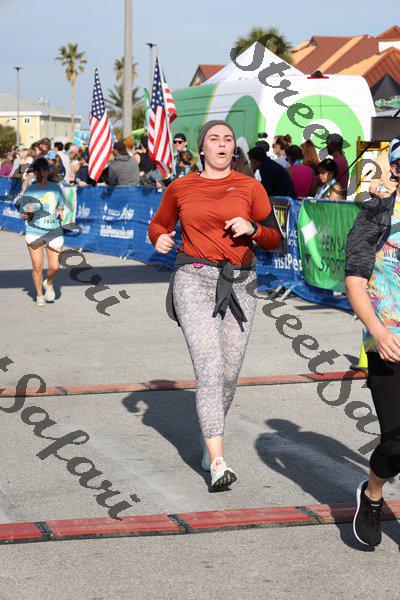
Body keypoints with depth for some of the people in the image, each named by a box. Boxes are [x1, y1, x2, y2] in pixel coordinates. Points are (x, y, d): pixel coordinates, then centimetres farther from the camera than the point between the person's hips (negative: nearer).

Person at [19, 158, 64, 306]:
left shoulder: (55, 187, 6)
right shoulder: (29, 191, -2)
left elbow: (61, 204, 23)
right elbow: (24, 216, 2)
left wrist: (60, 211, 1)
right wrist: (29, 212, -20)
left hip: (54, 231, 2)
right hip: (34, 232, -2)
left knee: (54, 267, -5)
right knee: (37, 267, -1)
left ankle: (49, 284, 29)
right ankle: (39, 295, 20)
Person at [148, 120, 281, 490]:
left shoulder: (251, 187, 6)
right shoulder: (180, 188, 7)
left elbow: (275, 241, 5)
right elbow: (158, 225, 22)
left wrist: (252, 228, -15)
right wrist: (160, 238, -1)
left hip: (238, 285, 2)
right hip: (194, 280, -2)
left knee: (229, 374, 6)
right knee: (209, 368, -16)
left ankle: (208, 437, 34)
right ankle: (218, 464, -22)